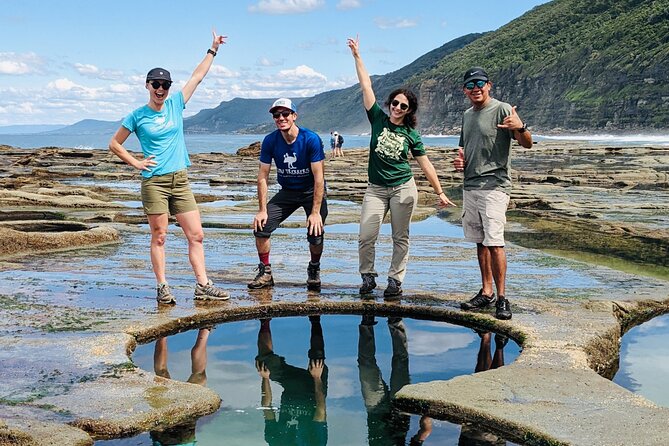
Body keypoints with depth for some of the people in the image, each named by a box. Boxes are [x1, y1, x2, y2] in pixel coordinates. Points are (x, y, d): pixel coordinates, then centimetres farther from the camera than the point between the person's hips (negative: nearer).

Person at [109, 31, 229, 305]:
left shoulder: (175, 104, 9)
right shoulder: (137, 116, 1)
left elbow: (197, 76, 15)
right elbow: (114, 144, 8)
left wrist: (213, 49, 17)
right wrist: (136, 163, -1)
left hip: (180, 180, 4)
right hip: (154, 181, -4)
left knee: (196, 235, 1)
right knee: (159, 237, 0)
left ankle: (203, 286, 5)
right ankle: (162, 288, 7)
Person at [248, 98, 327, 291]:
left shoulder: (311, 139, -22)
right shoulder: (270, 141, -12)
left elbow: (318, 178, -22)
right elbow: (263, 176, -7)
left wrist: (315, 212, -25)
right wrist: (262, 210, -12)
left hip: (311, 192, -3)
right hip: (287, 192, 3)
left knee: (315, 234, -18)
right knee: (261, 227, -11)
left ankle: (314, 271, 13)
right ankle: (265, 273, 8)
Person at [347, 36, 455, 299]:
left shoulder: (411, 135, 3)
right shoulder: (378, 119, 3)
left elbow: (425, 164, 6)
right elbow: (366, 86, 1)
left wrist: (440, 193, 4)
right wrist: (357, 56, -2)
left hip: (403, 188, 0)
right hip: (376, 189, 1)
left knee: (400, 238, 2)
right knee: (366, 237, -6)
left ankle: (395, 281, 12)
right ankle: (368, 277, 12)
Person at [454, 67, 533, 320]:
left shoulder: (502, 110, -6)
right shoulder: (467, 115, 16)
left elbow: (528, 144, -12)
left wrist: (520, 128, -34)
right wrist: (460, 160, 6)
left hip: (494, 186, -7)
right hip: (470, 186, 7)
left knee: (494, 242, -14)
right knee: (480, 242, 11)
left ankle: (502, 298, -9)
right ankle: (486, 292, 19)